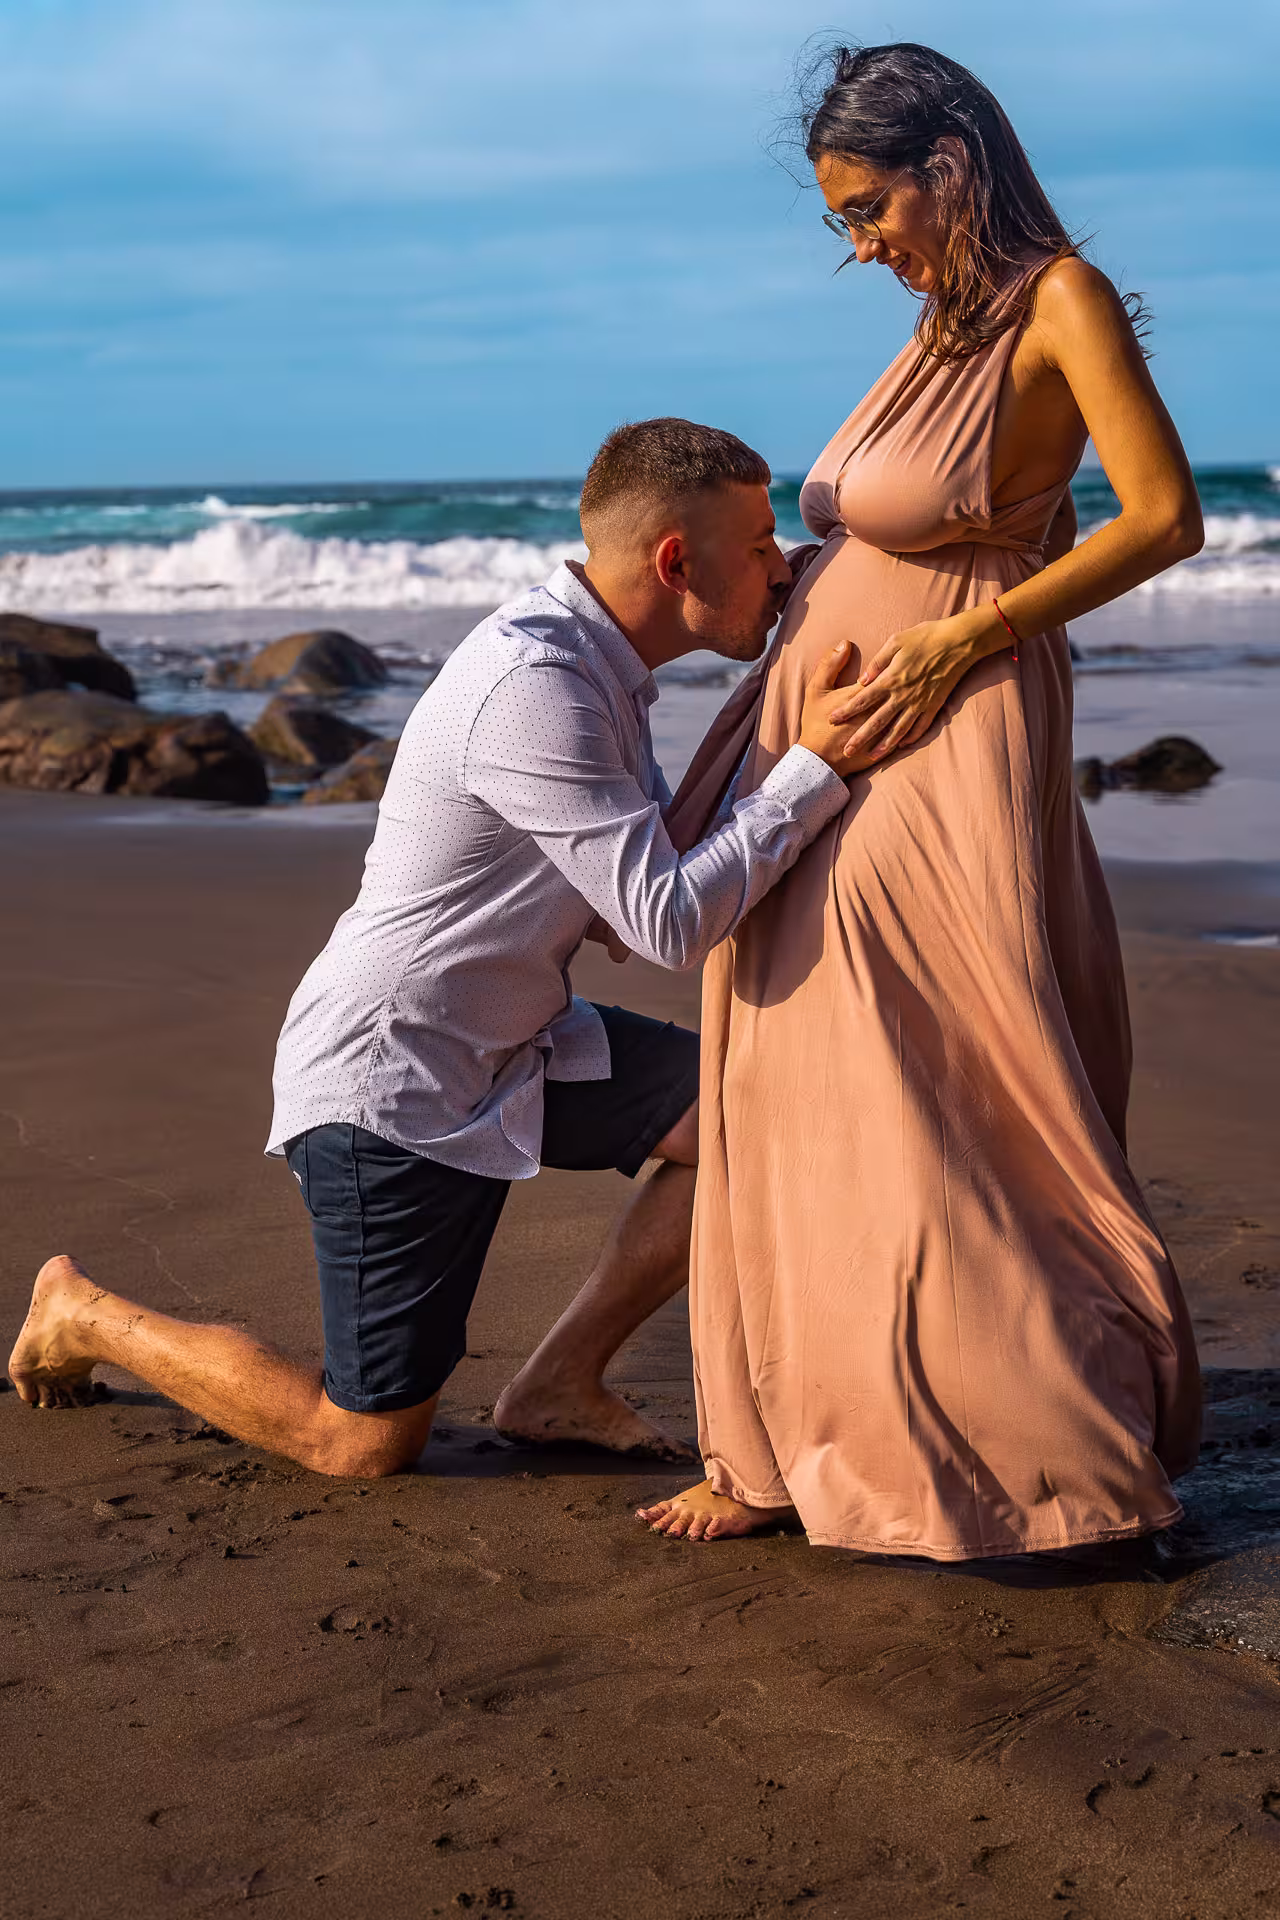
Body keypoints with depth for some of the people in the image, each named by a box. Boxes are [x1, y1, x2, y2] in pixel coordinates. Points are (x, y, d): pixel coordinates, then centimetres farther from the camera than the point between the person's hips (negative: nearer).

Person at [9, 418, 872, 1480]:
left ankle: (560, 1384, 9)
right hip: (395, 1084, -9)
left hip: (511, 1047, 9)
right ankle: (88, 1316, 23)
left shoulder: (597, 662, 3)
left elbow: (652, 866, 10)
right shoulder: (534, 686, -29)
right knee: (367, 1444, 1)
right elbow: (672, 924, -30)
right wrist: (821, 764, -27)